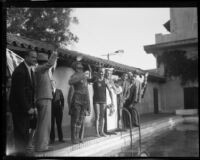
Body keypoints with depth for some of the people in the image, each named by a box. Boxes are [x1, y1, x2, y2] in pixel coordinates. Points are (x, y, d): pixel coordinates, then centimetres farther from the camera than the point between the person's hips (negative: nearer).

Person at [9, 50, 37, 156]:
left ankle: (23, 151, 18)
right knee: (20, 131, -3)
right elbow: (20, 92, -19)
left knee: (25, 132, 10)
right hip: (19, 107, -8)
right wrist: (28, 107, -17)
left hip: (26, 107, 8)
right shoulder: (20, 71, -15)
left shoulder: (30, 70, 13)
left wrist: (32, 106, 7)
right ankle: (20, 152, 6)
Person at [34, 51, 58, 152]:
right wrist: (54, 54, -9)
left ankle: (39, 145, 17)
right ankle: (41, 146, -9)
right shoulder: (40, 69, -8)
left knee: (41, 123, 12)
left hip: (41, 99, 10)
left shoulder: (39, 70, 18)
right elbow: (50, 64, -20)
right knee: (45, 123, -9)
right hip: (45, 99, -10)